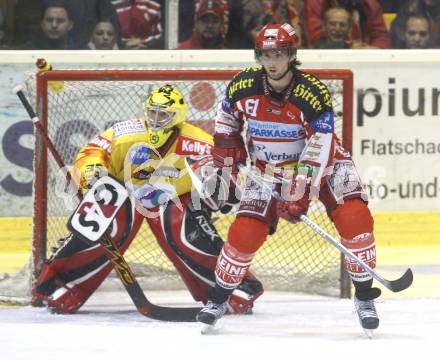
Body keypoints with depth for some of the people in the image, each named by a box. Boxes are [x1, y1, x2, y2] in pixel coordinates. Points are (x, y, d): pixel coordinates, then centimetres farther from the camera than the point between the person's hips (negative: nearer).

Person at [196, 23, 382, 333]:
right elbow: (227, 117, 10)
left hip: (321, 163, -2)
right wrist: (227, 152, 1)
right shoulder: (243, 86, -14)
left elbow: (319, 148, -29)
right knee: (244, 233, -8)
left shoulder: (314, 94, -26)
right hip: (268, 169, 2)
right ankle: (218, 298, 14)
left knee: (355, 217, -21)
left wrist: (300, 192, -34)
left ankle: (365, 298, -7)